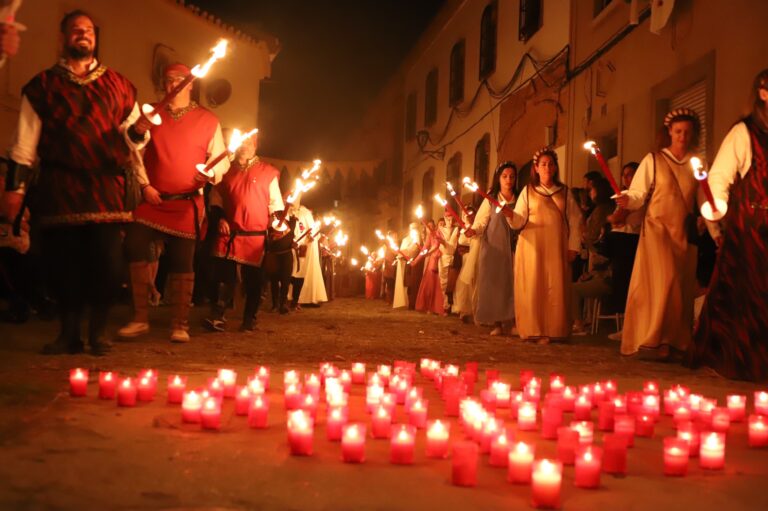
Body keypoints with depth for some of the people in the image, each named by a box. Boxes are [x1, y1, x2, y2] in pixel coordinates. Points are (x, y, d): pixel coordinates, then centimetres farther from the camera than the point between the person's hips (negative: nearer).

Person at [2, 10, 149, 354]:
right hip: (60, 188, 0)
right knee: (63, 263, 0)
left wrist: (137, 132, -9)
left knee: (106, 263, -6)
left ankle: (98, 333, 7)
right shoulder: (43, 85, 11)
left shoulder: (117, 84, 15)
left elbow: (132, 137, 15)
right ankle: (69, 333, 12)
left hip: (106, 187, 0)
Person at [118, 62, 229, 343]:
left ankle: (180, 325, 12)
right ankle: (140, 319, 2)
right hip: (150, 199, 1)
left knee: (182, 262, 0)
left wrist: (213, 174, -17)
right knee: (134, 247, -12)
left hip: (186, 204, -1)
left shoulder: (207, 120, 7)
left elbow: (221, 159, 5)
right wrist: (144, 185, -4)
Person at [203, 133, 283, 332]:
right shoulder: (227, 170, 13)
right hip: (229, 233, 1)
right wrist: (220, 217, 2)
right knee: (224, 275, -5)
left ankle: (249, 320, 13)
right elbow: (216, 197, 18)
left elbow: (275, 201, 8)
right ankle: (217, 317, -3)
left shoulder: (268, 172, 9)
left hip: (256, 236, -1)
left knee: (252, 279, 4)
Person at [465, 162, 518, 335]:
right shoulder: (490, 199, 6)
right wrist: (474, 230, -18)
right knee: (493, 283, -5)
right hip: (493, 248, -1)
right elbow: (481, 221, -1)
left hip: (512, 249, 1)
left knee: (510, 283, -6)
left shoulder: (519, 201, 11)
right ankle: (497, 324, -2)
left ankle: (508, 323, -3)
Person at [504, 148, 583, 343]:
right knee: (532, 288, -5)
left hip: (556, 248, 1)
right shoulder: (528, 191, 8)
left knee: (555, 288, -3)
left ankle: (551, 330, 0)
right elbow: (520, 222, 1)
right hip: (532, 247, -1)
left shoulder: (564, 192, 12)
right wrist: (510, 215, -21)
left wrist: (573, 246, 0)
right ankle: (533, 330, -1)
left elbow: (575, 220, 9)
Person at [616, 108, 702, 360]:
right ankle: (654, 340, -11)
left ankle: (677, 342, 7)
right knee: (664, 279, -16)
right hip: (658, 228, -4)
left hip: (685, 232, 4)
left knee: (683, 286, 2)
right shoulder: (653, 160, 1)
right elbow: (638, 193, -4)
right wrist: (627, 200, -25)